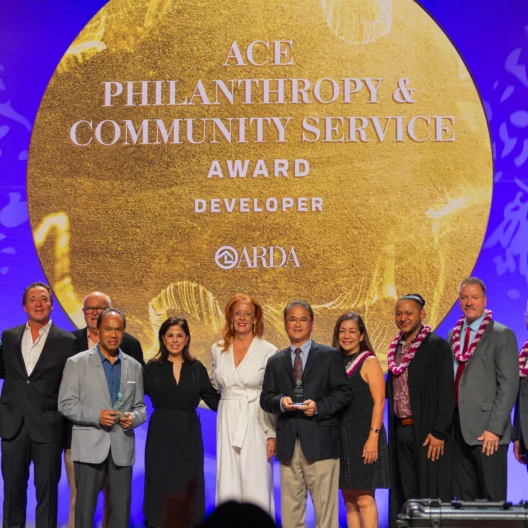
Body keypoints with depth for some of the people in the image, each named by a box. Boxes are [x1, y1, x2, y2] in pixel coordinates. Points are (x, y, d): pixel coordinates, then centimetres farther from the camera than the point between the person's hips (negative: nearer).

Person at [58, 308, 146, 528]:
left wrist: (134, 417, -9)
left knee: (122, 508, 4)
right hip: (89, 446, -3)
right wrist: (96, 416, -17)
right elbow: (66, 404, -3)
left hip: (122, 446, 3)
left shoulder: (134, 367, 12)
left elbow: (140, 406, 14)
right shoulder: (77, 363, 1)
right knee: (85, 506, 2)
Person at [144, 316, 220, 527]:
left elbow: (213, 399, 5)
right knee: (161, 489, 1)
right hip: (161, 435, -1)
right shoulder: (152, 368, 0)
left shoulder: (197, 368, 5)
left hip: (189, 436, 1)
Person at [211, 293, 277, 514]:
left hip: (255, 423, -4)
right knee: (228, 486, 3)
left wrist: (272, 435, -8)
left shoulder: (268, 351, -4)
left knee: (256, 486, -4)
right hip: (227, 424, 4)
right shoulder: (218, 349, 8)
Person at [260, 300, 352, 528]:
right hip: (288, 442, 3)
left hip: (320, 440, -3)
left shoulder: (330, 355, 8)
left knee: (325, 504, -4)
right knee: (291, 504, 5)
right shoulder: (275, 361, 17)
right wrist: (280, 402, -11)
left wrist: (320, 406, -14)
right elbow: (265, 398, 11)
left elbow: (344, 392, 2)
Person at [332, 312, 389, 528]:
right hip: (341, 438, 6)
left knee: (364, 499, -8)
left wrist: (373, 437, -18)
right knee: (349, 500, 8)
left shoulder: (369, 362, -4)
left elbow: (379, 402, -10)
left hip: (363, 438, -6)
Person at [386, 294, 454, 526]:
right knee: (406, 493, 9)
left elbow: (446, 392, -12)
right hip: (401, 430, 7)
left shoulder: (436, 346, -7)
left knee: (430, 492, -3)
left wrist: (439, 432, -17)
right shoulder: (397, 348, 13)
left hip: (426, 432, -6)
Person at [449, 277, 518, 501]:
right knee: (464, 498, 9)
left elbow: (509, 385, -9)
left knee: (492, 499, -3)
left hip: (487, 431, -6)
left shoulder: (502, 335, -3)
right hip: (458, 429, 6)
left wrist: (494, 428, -15)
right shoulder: (453, 335, 15)